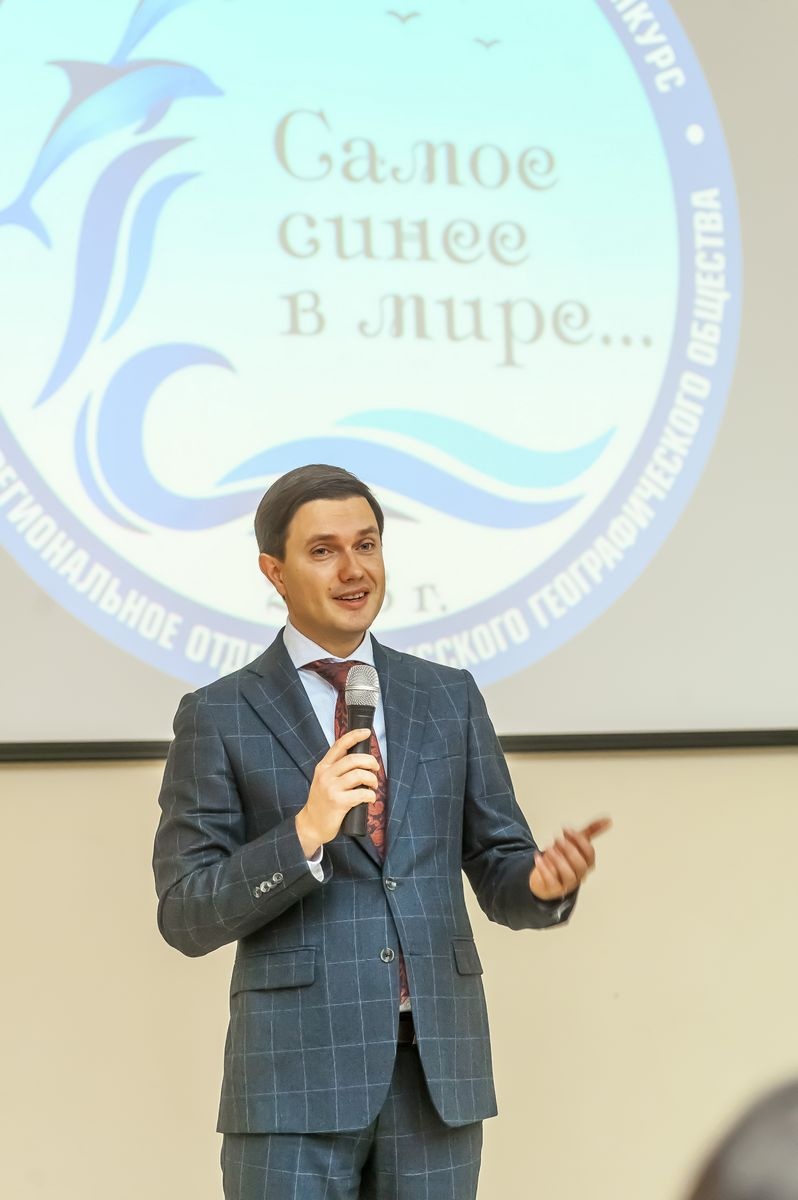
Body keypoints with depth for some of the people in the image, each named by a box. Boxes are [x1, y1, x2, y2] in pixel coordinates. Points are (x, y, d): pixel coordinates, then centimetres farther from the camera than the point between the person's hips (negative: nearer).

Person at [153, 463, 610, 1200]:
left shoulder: (449, 698, 10)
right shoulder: (219, 717, 1)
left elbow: (501, 877, 10)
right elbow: (187, 917, -5)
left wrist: (546, 882, -14)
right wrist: (306, 831, -20)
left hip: (436, 1072, 3)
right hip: (299, 1077, -3)